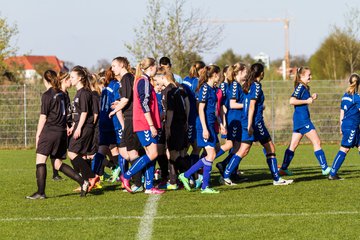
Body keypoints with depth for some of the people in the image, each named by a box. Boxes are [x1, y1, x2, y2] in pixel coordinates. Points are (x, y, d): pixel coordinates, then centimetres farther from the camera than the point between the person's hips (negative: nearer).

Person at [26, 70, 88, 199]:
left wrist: (38, 135, -3)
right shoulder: (62, 94, 13)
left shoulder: (47, 95, -7)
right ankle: (82, 181, 4)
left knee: (40, 160, -4)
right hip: (62, 132, 7)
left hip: (49, 131, -7)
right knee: (58, 163, 13)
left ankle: (40, 192, -10)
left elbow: (43, 117, -8)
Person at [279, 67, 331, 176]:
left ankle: (283, 168, 13)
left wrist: (311, 98, 11)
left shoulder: (305, 87, 16)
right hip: (302, 118, -10)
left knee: (293, 145, 11)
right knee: (317, 142, -8)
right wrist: (306, 101, -17)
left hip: (299, 119, 10)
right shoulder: (300, 87, -13)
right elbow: (292, 101, -22)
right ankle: (325, 168, -7)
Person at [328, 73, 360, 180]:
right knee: (344, 149, -7)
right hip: (351, 126, -9)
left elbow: (342, 112, 17)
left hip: (345, 124, 9)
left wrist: (341, 127, 23)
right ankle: (332, 174, -9)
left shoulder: (345, 96, 12)